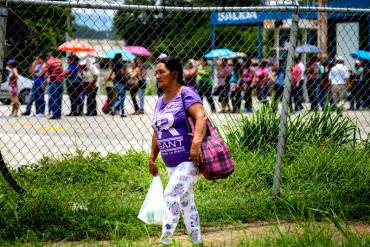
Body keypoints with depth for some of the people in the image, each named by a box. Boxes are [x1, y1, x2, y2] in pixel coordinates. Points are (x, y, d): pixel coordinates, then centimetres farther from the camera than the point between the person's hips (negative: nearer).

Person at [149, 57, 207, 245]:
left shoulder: (186, 94, -11)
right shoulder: (160, 101, 14)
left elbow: (201, 117, -25)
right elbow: (157, 132, 21)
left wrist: (196, 143, -36)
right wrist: (152, 158, 17)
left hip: (189, 161, -9)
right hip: (171, 164, 9)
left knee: (171, 195, -18)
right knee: (186, 203, 14)